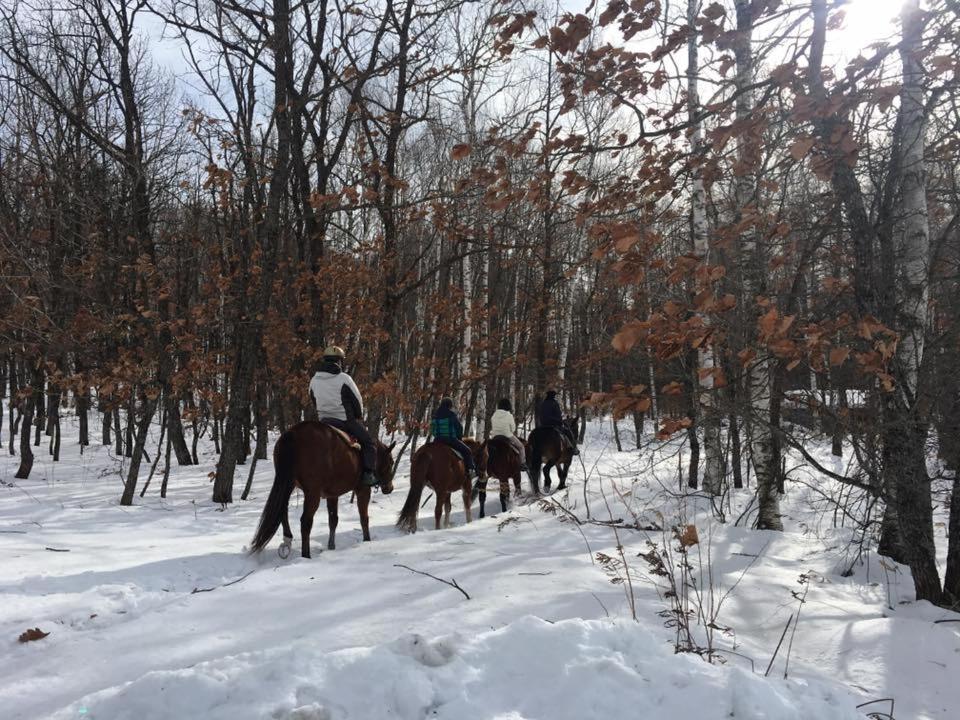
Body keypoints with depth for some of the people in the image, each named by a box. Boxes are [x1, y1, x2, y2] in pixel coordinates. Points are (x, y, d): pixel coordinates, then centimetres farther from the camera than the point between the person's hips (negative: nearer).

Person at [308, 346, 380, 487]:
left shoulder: (314, 381, 4)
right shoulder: (344, 378, -12)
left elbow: (315, 401, 13)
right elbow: (357, 400, -5)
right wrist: (359, 417, 12)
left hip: (324, 421, 6)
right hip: (346, 421, -5)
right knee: (368, 443, 4)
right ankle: (369, 474, -9)